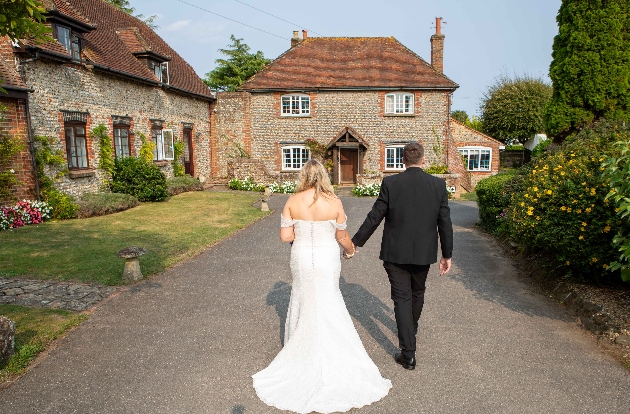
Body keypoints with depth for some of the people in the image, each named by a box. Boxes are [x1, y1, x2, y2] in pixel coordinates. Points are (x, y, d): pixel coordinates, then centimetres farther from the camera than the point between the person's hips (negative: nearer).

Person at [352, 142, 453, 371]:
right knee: (417, 293, 24)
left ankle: (408, 353, 5)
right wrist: (447, 254, 8)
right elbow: (445, 222, -2)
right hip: (424, 253, 3)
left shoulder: (390, 183, -11)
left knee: (402, 297, 5)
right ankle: (411, 331, 48)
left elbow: (374, 217, -10)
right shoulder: (438, 184, -4)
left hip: (395, 253, -3)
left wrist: (356, 242, 1)